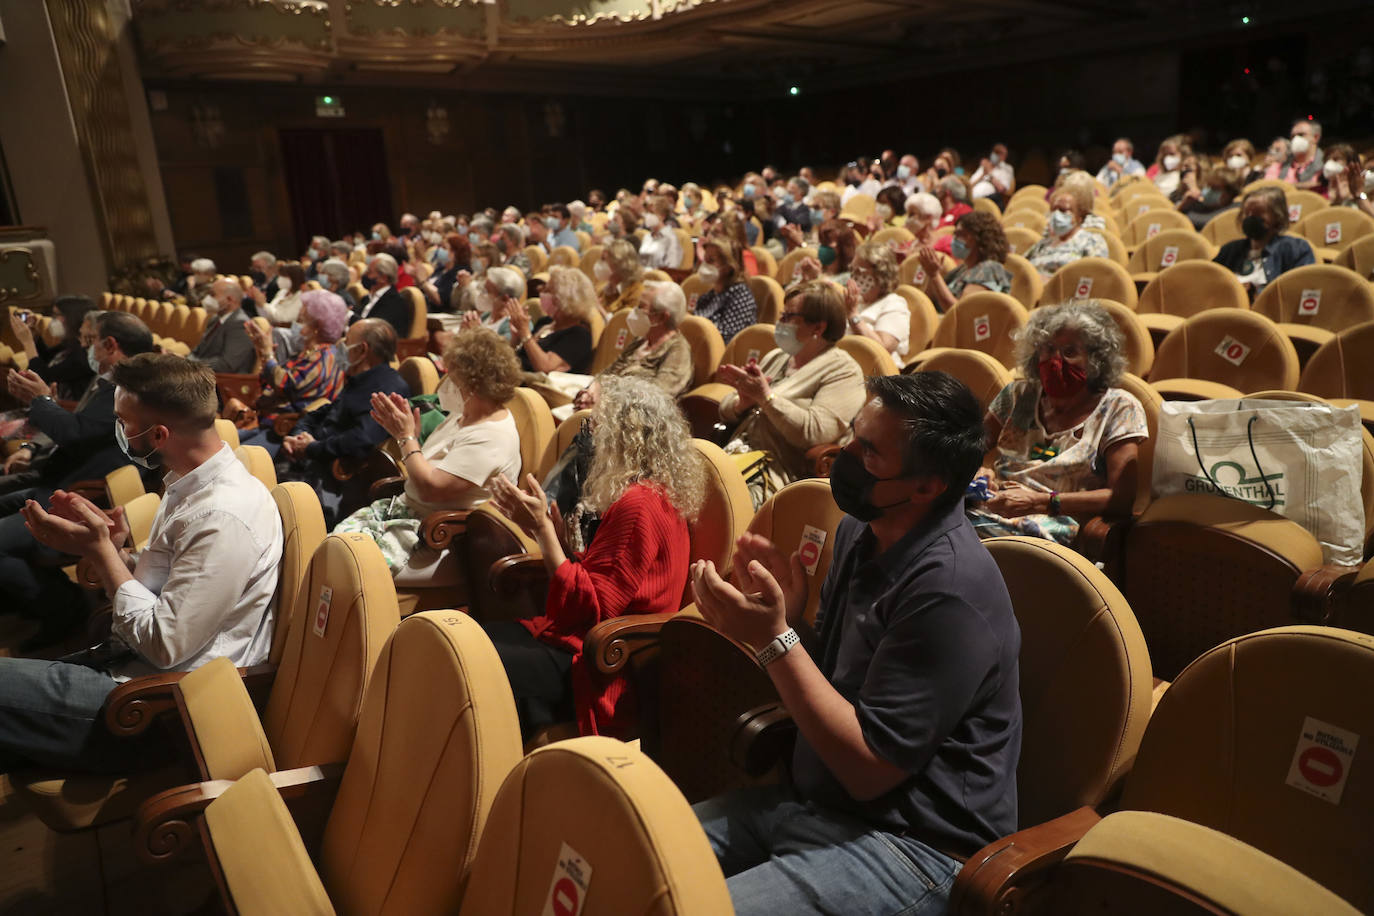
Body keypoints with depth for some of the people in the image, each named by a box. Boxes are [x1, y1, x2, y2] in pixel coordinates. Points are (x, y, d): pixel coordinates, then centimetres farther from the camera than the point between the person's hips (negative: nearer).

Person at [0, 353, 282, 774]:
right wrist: (113, 547, -4)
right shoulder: (191, 485, 7)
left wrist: (100, 550, -14)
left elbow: (165, 645, -21)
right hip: (132, 664, 9)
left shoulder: (223, 516, -24)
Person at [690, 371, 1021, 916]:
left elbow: (870, 768, -22)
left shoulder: (949, 590, -25)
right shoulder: (860, 531, 3)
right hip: (812, 800, 8)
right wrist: (788, 612, -9)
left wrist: (774, 639, -25)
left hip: (912, 846, -8)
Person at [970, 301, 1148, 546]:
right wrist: (978, 471, -1)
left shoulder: (1119, 408, 7)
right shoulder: (1019, 395, 19)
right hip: (986, 509, 4)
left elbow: (1121, 498, -3)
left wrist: (1039, 502, -14)